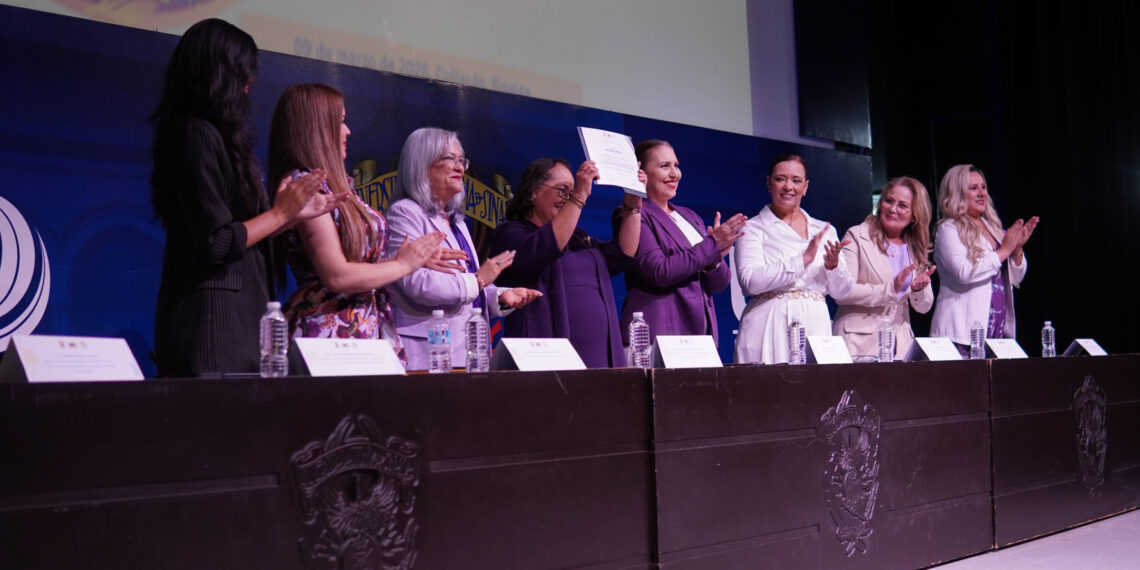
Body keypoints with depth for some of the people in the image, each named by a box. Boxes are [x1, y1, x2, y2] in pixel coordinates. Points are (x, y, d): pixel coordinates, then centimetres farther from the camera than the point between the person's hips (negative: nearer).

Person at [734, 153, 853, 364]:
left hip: (815, 328, 4)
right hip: (770, 330, -4)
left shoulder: (824, 231, 16)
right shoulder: (753, 228, 2)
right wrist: (803, 260, -15)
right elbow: (751, 281, -14)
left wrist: (833, 265, -8)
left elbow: (841, 290, 13)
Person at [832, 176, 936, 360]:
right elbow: (841, 293, -14)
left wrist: (918, 289, -8)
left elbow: (924, 307, 14)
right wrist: (890, 289, -19)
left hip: (899, 343, 5)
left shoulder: (916, 248, 13)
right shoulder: (857, 236, -2)